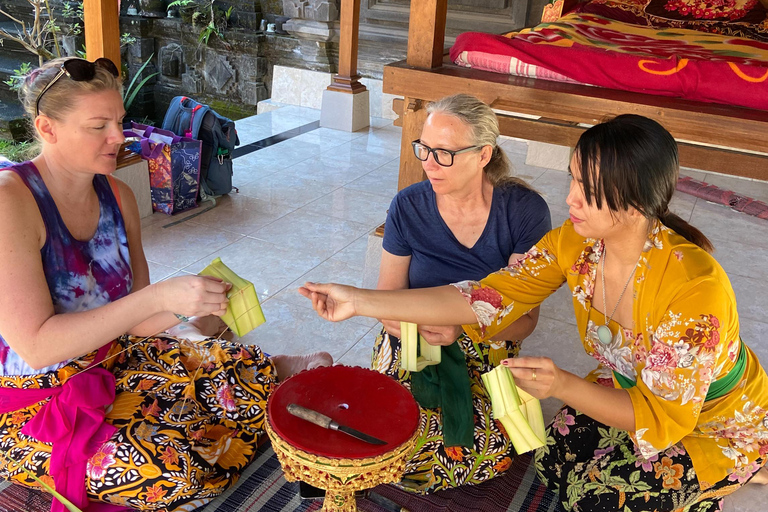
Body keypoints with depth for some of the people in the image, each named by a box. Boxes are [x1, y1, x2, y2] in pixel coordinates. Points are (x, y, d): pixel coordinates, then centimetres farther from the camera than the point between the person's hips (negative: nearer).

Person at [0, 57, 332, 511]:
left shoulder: (117, 196, -2)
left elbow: (132, 321, -1)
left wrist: (193, 304, -22)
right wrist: (159, 296, -34)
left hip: (109, 359, 6)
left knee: (247, 369, -10)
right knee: (169, 472, -25)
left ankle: (282, 368, 23)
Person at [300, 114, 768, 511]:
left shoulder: (694, 285, -37)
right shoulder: (572, 243, -20)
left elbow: (663, 418, -31)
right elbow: (483, 300, -22)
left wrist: (563, 386, -46)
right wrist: (359, 302, -28)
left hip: (720, 424, -5)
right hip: (632, 391, 5)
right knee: (555, 460, -9)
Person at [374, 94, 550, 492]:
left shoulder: (524, 211, -12)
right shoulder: (408, 207, -7)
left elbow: (525, 317, -10)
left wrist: (463, 326, -29)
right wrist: (420, 325, -23)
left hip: (488, 350, 0)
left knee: (486, 452, -24)